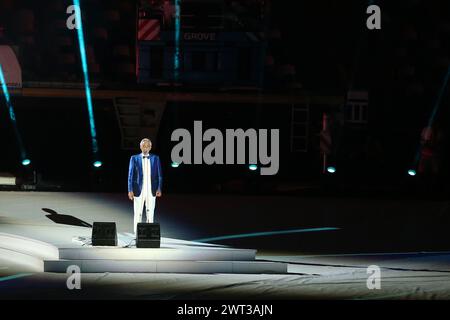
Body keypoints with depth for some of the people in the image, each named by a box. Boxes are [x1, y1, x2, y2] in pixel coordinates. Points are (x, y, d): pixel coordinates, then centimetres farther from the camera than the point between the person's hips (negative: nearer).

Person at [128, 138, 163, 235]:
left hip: (151, 191, 1)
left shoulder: (155, 158, 7)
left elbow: (159, 175, 5)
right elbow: (130, 175, 2)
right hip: (139, 190, -1)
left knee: (150, 214, 2)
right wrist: (130, 190, -7)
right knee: (138, 214, 0)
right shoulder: (134, 158, 4)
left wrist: (159, 188, -7)